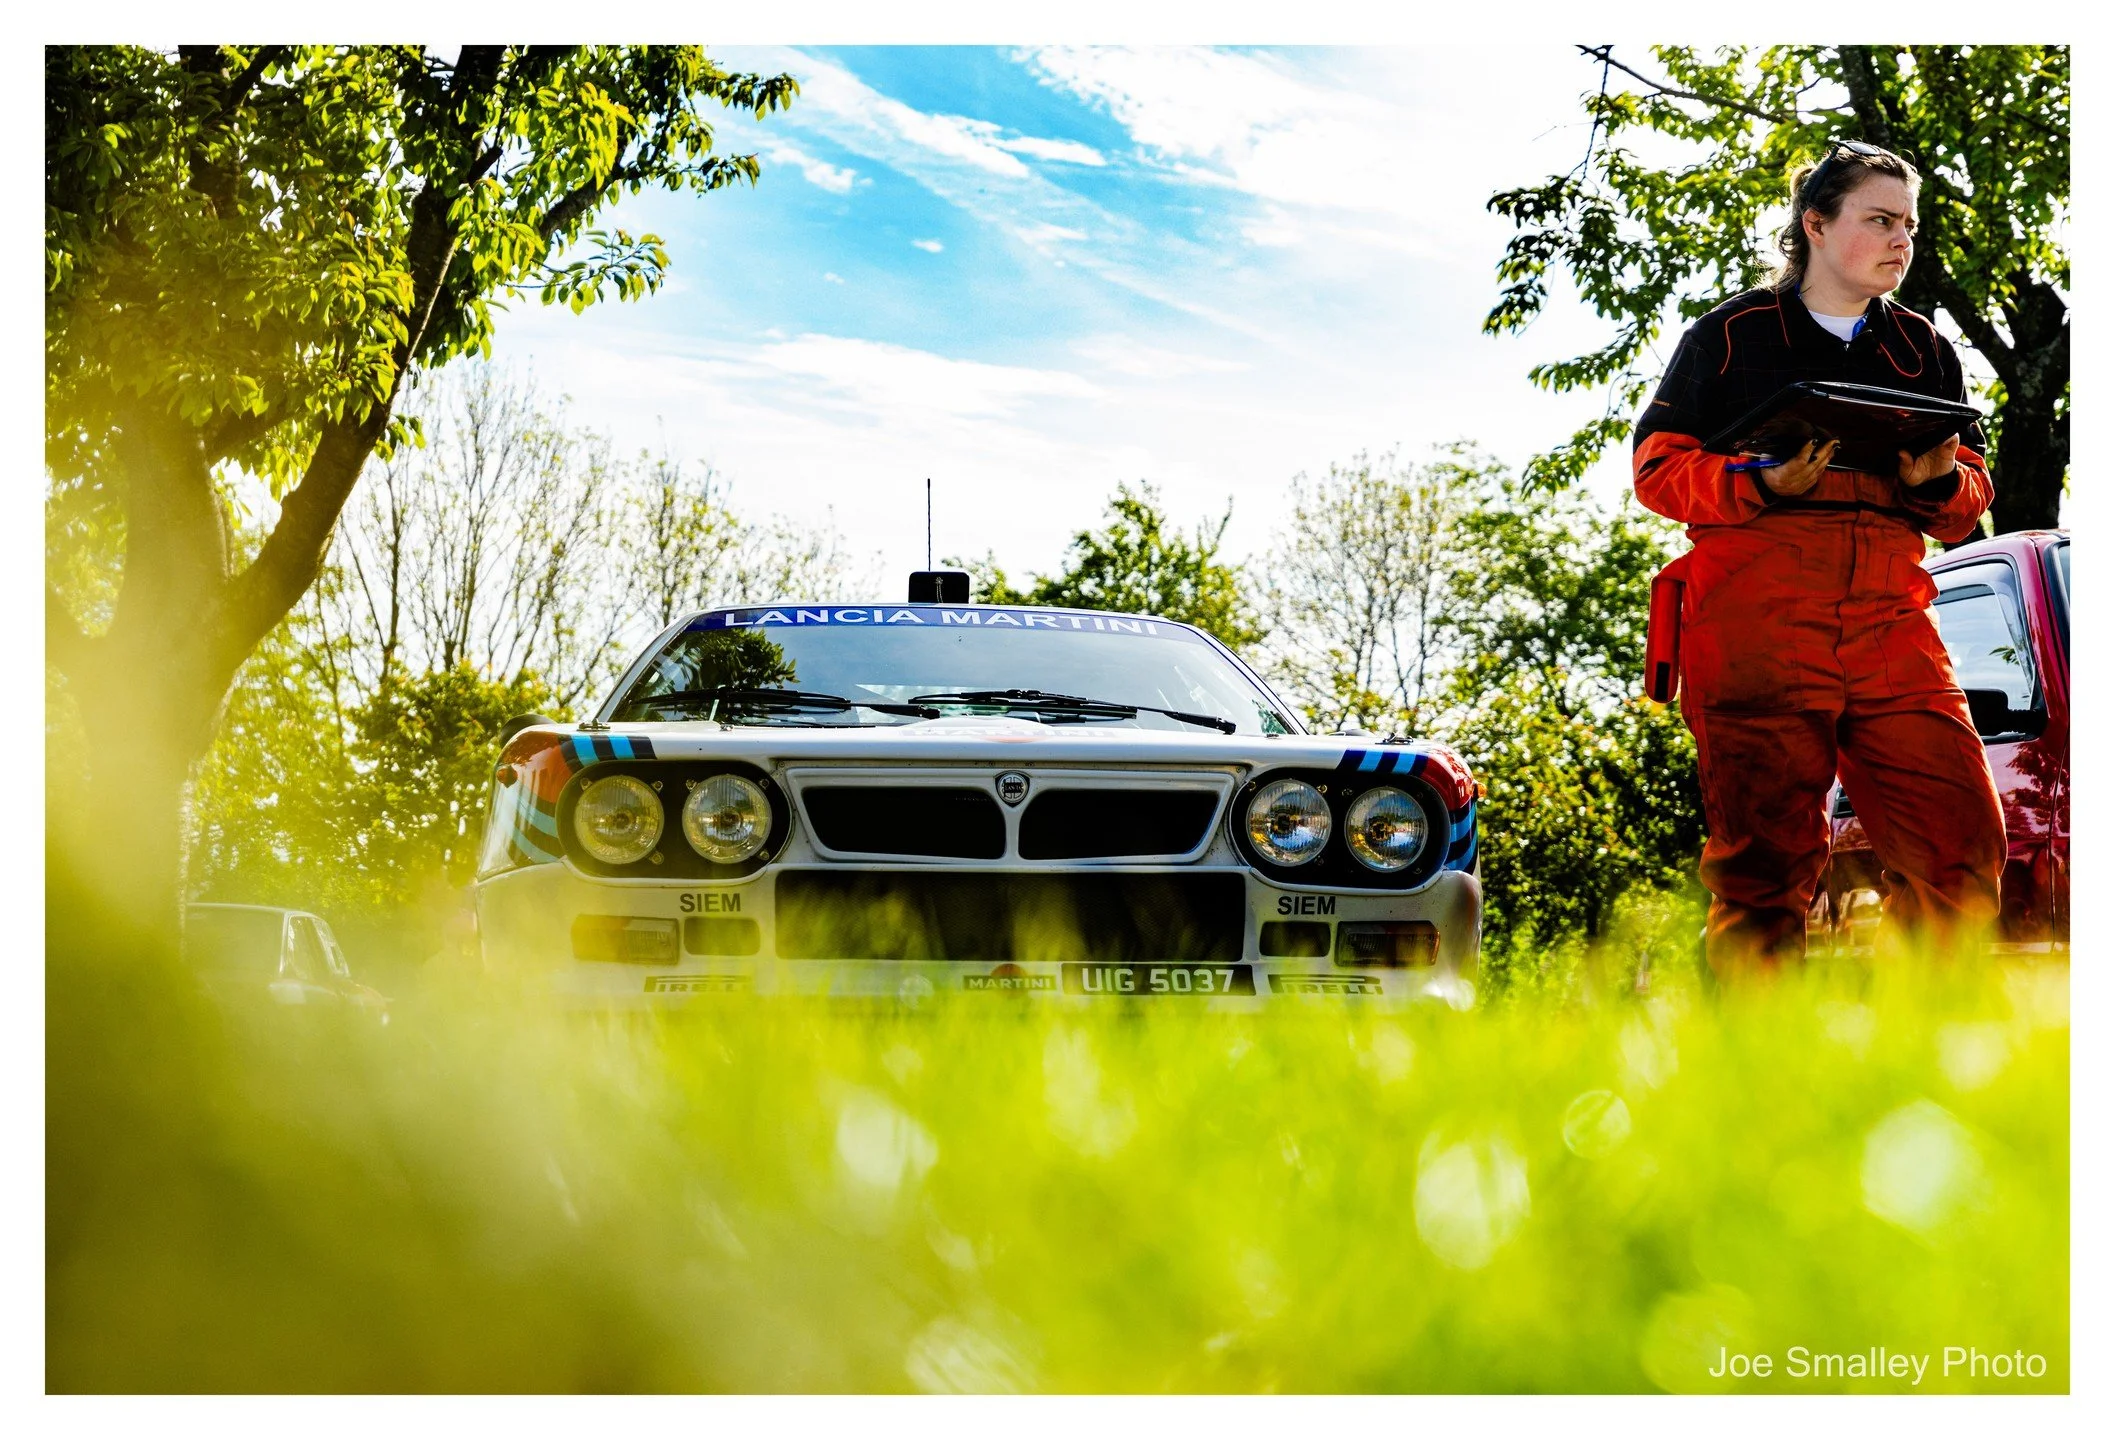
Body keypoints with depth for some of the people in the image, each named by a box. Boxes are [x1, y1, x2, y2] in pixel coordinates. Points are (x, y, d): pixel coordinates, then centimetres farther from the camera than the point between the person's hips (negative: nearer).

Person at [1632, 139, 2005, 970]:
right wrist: (1762, 483, -12)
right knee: (1765, 863, -9)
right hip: (1757, 619, -3)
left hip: (1890, 621, 4)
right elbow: (1656, 468, 6)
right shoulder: (1730, 336, 11)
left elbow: (1971, 501, 22)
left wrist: (1940, 483, -2)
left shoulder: (1925, 351, 23)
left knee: (1964, 850, -11)